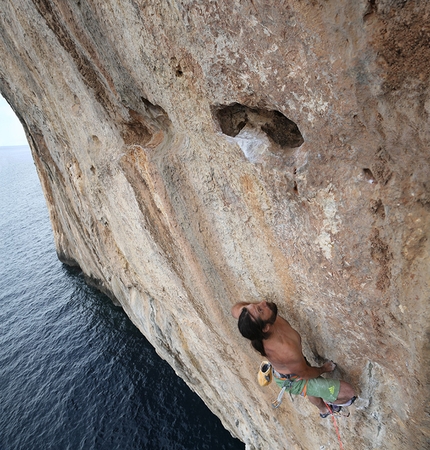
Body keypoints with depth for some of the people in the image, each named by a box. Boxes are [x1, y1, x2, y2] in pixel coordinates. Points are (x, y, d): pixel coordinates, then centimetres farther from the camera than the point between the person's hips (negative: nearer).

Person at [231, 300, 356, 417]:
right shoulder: (285, 350, -46)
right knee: (348, 392, 0)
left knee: (313, 388, 35)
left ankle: (324, 410, 66)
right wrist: (323, 369, -2)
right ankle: (328, 401, 33)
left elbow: (235, 308, -8)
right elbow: (305, 373, -23)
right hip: (293, 381, -7)